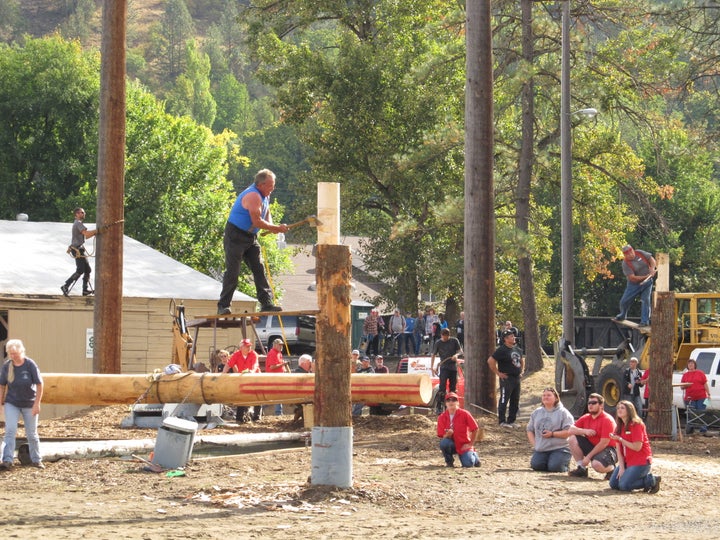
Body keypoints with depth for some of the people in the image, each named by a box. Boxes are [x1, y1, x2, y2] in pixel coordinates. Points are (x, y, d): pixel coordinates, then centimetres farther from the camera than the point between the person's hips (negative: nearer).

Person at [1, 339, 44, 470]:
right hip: (11, 404, 2)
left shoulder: (30, 365, -14)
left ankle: (36, 460, 22)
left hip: (29, 404, -1)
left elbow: (39, 385, -11)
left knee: (32, 434, 8)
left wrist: (37, 403, -15)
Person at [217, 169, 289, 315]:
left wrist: (271, 226, 0)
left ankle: (266, 303, -1)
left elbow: (267, 213, 22)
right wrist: (277, 228, -18)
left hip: (251, 237, 9)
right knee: (232, 271, -9)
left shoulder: (264, 195, 9)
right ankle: (223, 306, -5)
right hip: (235, 236, -9)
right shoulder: (253, 196, -23)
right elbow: (257, 221, -26)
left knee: (259, 269, 1)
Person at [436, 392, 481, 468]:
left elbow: (475, 429, -5)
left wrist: (471, 444, -8)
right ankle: (449, 462, -4)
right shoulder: (442, 418, -5)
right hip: (452, 445, 1)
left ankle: (474, 456, 17)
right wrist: (447, 435, -28)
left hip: (464, 446, -1)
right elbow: (442, 437, -5)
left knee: (468, 464, -22)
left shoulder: (464, 414, -10)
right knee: (443, 443, -33)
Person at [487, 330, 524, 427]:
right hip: (506, 378, -8)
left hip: (517, 378, 8)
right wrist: (498, 373, -16)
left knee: (515, 401, 11)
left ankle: (511, 421, 19)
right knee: (504, 400, -5)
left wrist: (522, 371, 17)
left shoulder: (517, 349, 13)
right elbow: (490, 361, -17)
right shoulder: (502, 350, -11)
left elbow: (522, 360, 32)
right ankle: (502, 421, -2)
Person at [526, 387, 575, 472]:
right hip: (540, 449, 4)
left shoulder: (563, 412, -2)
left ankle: (565, 464, 11)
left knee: (554, 467, -25)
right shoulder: (536, 413, 16)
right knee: (535, 465, -21)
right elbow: (530, 430, 18)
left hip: (559, 448, -4)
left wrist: (552, 434, -18)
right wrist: (534, 445, 2)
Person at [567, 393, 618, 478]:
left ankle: (611, 469, 0)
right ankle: (581, 469, -4)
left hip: (607, 449, -7)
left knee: (597, 465, -38)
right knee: (572, 439, -10)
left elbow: (604, 443, -21)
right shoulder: (586, 418, 5)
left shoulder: (607, 420, -16)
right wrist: (585, 431, -20)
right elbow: (571, 430, -1)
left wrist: (588, 457, -21)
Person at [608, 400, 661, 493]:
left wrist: (620, 439, -19)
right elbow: (619, 450, 4)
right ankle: (645, 478, 11)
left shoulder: (636, 425, -14)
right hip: (627, 461, 8)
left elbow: (637, 447, -20)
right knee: (613, 484, 1)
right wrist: (621, 468, -6)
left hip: (640, 462, -8)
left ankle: (652, 480, -1)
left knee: (624, 486, -18)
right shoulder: (619, 427, 9)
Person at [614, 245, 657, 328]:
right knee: (624, 301, 4)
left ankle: (645, 321, -12)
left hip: (647, 283, 1)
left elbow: (651, 259, -1)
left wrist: (652, 268, -21)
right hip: (634, 284, -1)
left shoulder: (640, 253, -10)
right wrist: (646, 276, -28)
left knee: (645, 300, -14)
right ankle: (622, 315, 33)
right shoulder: (626, 264, -19)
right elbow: (632, 278, -24)